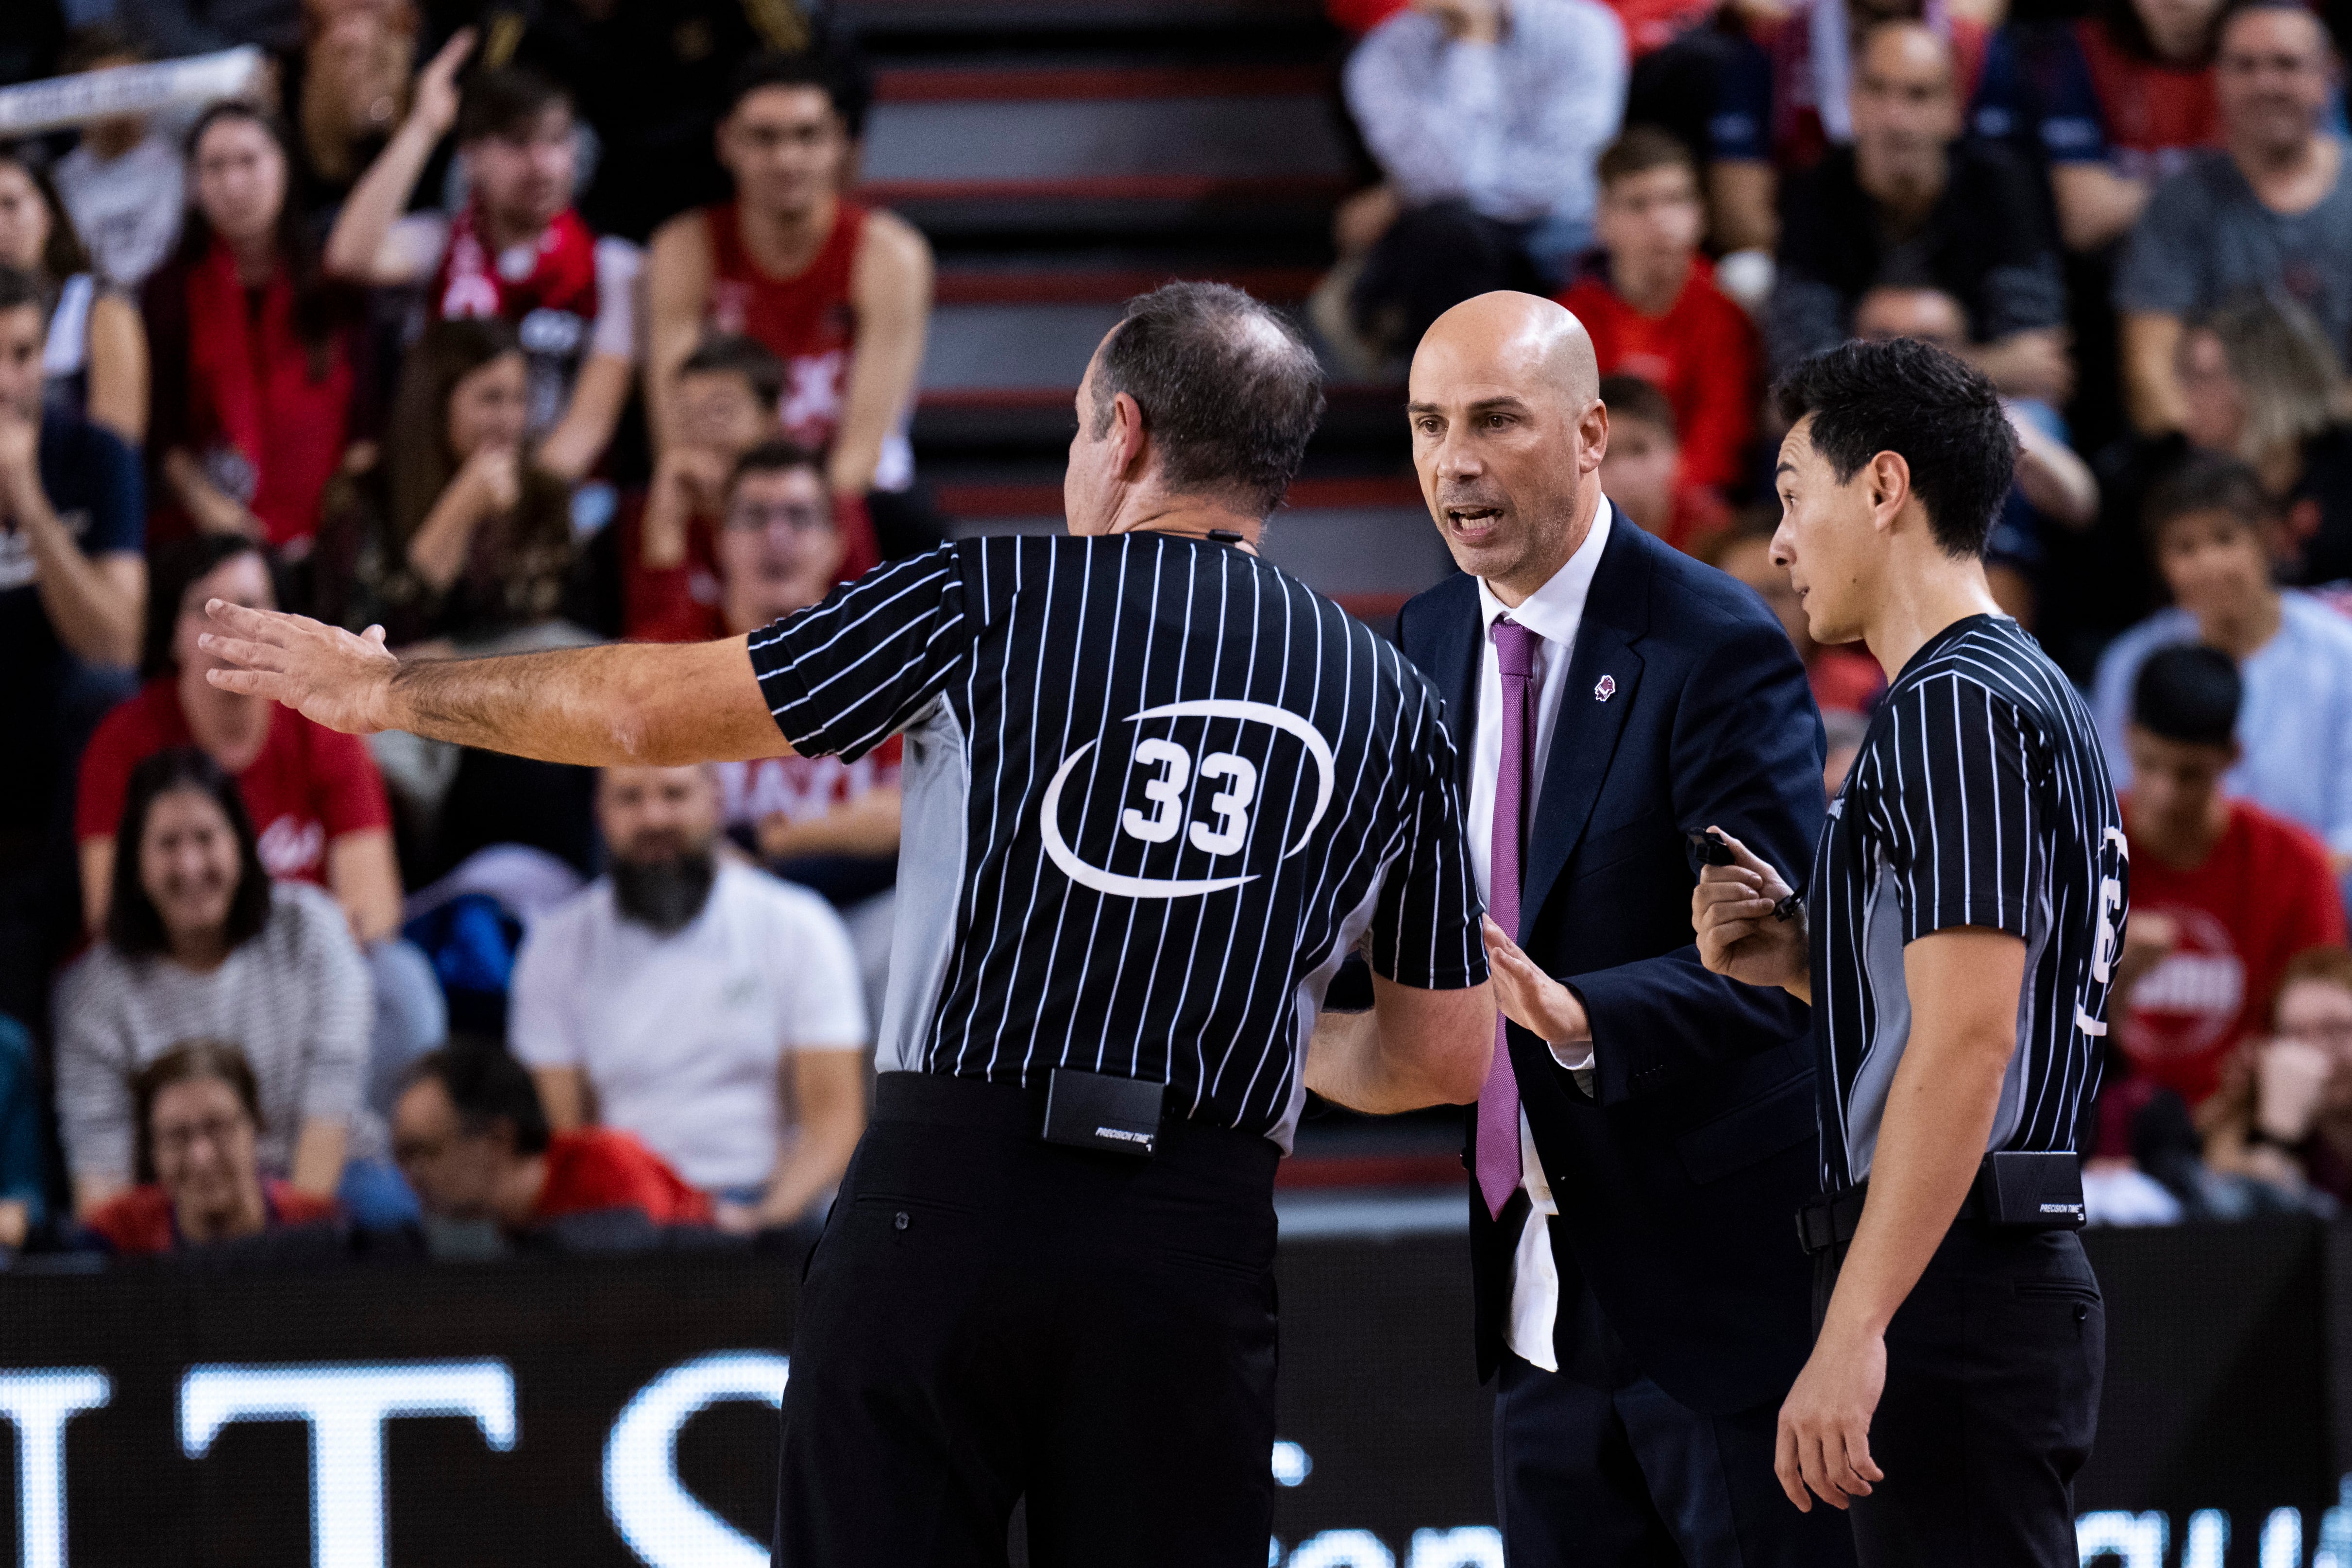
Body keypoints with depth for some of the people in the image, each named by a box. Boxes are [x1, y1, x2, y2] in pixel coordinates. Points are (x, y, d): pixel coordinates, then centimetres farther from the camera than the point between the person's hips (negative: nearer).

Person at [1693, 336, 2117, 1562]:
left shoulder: (1953, 705, -12)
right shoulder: (2032, 698, 21)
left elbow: (1969, 1038, -21)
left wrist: (1854, 1332, -24)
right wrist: (1804, 965, 9)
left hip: (1950, 1281, -11)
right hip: (2011, 1274, 11)